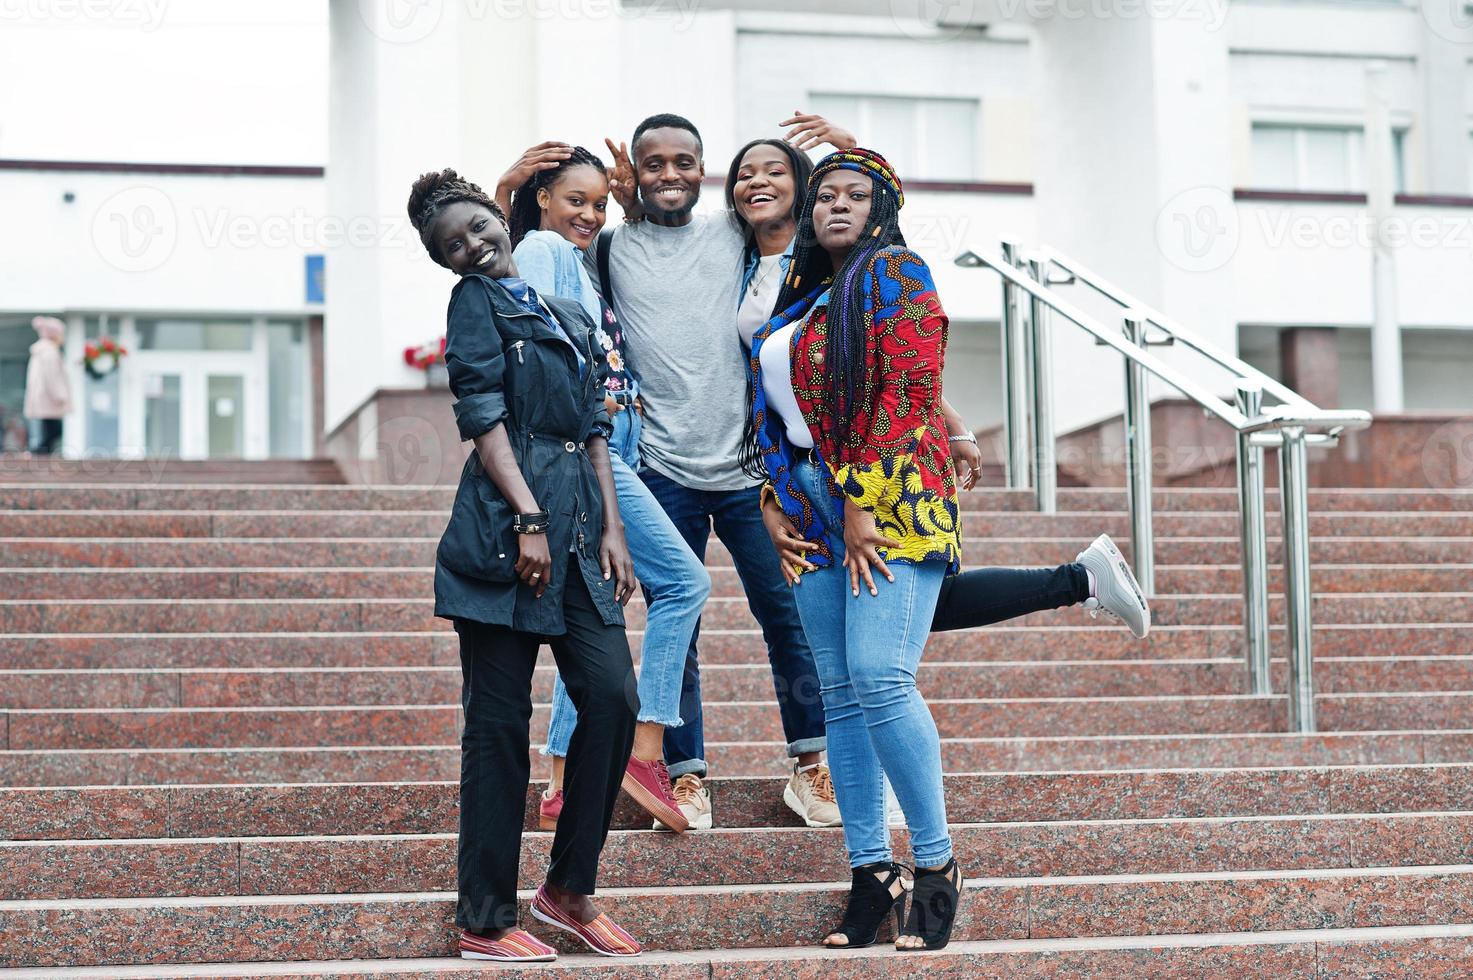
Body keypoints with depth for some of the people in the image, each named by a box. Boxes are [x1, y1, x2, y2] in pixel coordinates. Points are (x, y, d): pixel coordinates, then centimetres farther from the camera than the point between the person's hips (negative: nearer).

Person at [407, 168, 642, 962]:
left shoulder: (568, 317, 21)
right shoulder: (477, 302, 2)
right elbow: (482, 417, -8)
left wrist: (611, 530, 9)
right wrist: (529, 518, -16)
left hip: (577, 530, 6)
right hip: (504, 521, -6)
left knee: (614, 696, -4)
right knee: (500, 721, -2)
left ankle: (569, 888, 12)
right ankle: (485, 921, 5)